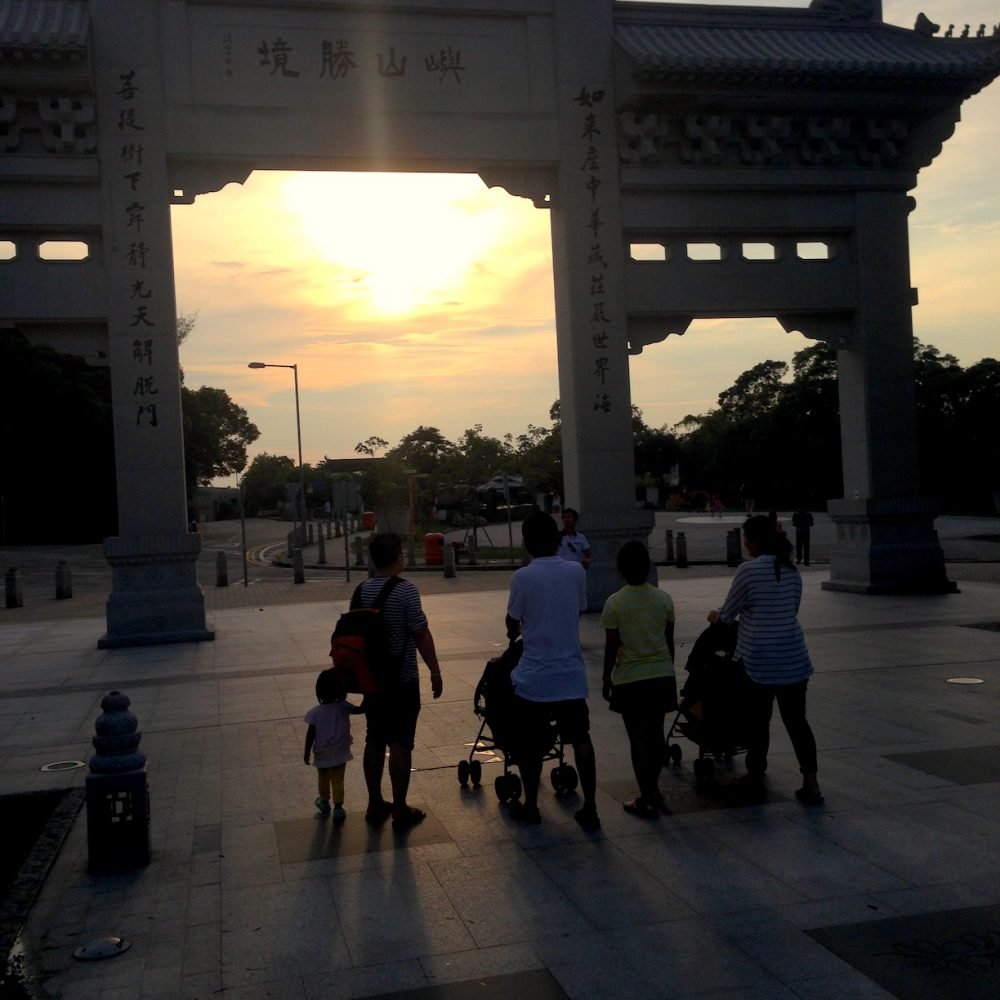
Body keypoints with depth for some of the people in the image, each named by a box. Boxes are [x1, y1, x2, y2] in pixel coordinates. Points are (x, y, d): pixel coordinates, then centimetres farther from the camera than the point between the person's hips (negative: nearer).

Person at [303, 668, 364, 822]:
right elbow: (360, 709, -8)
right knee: (338, 780, 7)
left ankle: (324, 803, 38)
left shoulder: (315, 712, -17)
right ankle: (338, 808, 2)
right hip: (340, 752, 0)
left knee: (323, 778, 21)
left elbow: (310, 734, -12)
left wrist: (307, 751, -2)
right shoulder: (343, 708, -17)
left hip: (322, 753, 1)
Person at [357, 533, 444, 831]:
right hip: (403, 681, -6)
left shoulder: (362, 591, 3)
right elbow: (421, 635, -15)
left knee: (374, 741, 14)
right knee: (400, 744, 1)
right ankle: (400, 811, 8)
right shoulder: (405, 590, -16)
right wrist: (435, 672, -6)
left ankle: (375, 805, 23)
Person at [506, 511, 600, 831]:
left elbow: (512, 625, -2)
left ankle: (530, 806, 24)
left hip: (534, 676, -3)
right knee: (580, 739, 13)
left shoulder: (523, 577, -12)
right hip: (570, 673, 3)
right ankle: (590, 810, 12)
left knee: (531, 744, 13)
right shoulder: (576, 571, -2)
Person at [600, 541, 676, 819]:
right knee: (656, 734, 17)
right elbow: (670, 641, 5)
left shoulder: (615, 602, -12)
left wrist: (606, 679, 3)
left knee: (638, 739, 4)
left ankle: (647, 801, 9)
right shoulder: (664, 598, -1)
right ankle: (653, 790, 30)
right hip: (662, 676, 4)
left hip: (630, 680, -4)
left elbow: (611, 647, -9)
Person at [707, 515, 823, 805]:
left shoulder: (748, 570, -12)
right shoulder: (792, 571, 6)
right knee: (796, 720, 10)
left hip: (759, 659, -5)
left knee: (758, 721, 7)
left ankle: (755, 780, 19)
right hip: (793, 657, 5)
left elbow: (728, 612, -2)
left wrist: (716, 616, 20)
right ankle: (810, 782, 6)